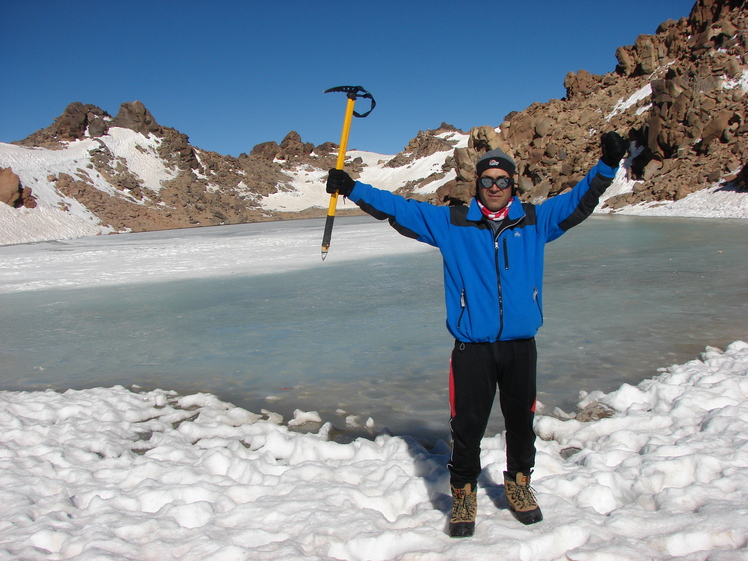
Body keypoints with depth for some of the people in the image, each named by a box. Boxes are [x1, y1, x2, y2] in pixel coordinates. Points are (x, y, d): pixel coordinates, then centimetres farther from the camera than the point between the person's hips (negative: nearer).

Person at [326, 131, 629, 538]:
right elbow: (400, 209, 2)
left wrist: (607, 164, 0)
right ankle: (463, 495, 23)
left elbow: (580, 200, 11)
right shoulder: (451, 223, 1)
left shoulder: (536, 220, 5)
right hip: (472, 348, -2)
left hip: (521, 345, 2)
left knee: (521, 421, 16)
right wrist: (351, 189, -1)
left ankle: (518, 484, 38)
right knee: (467, 427, 3)